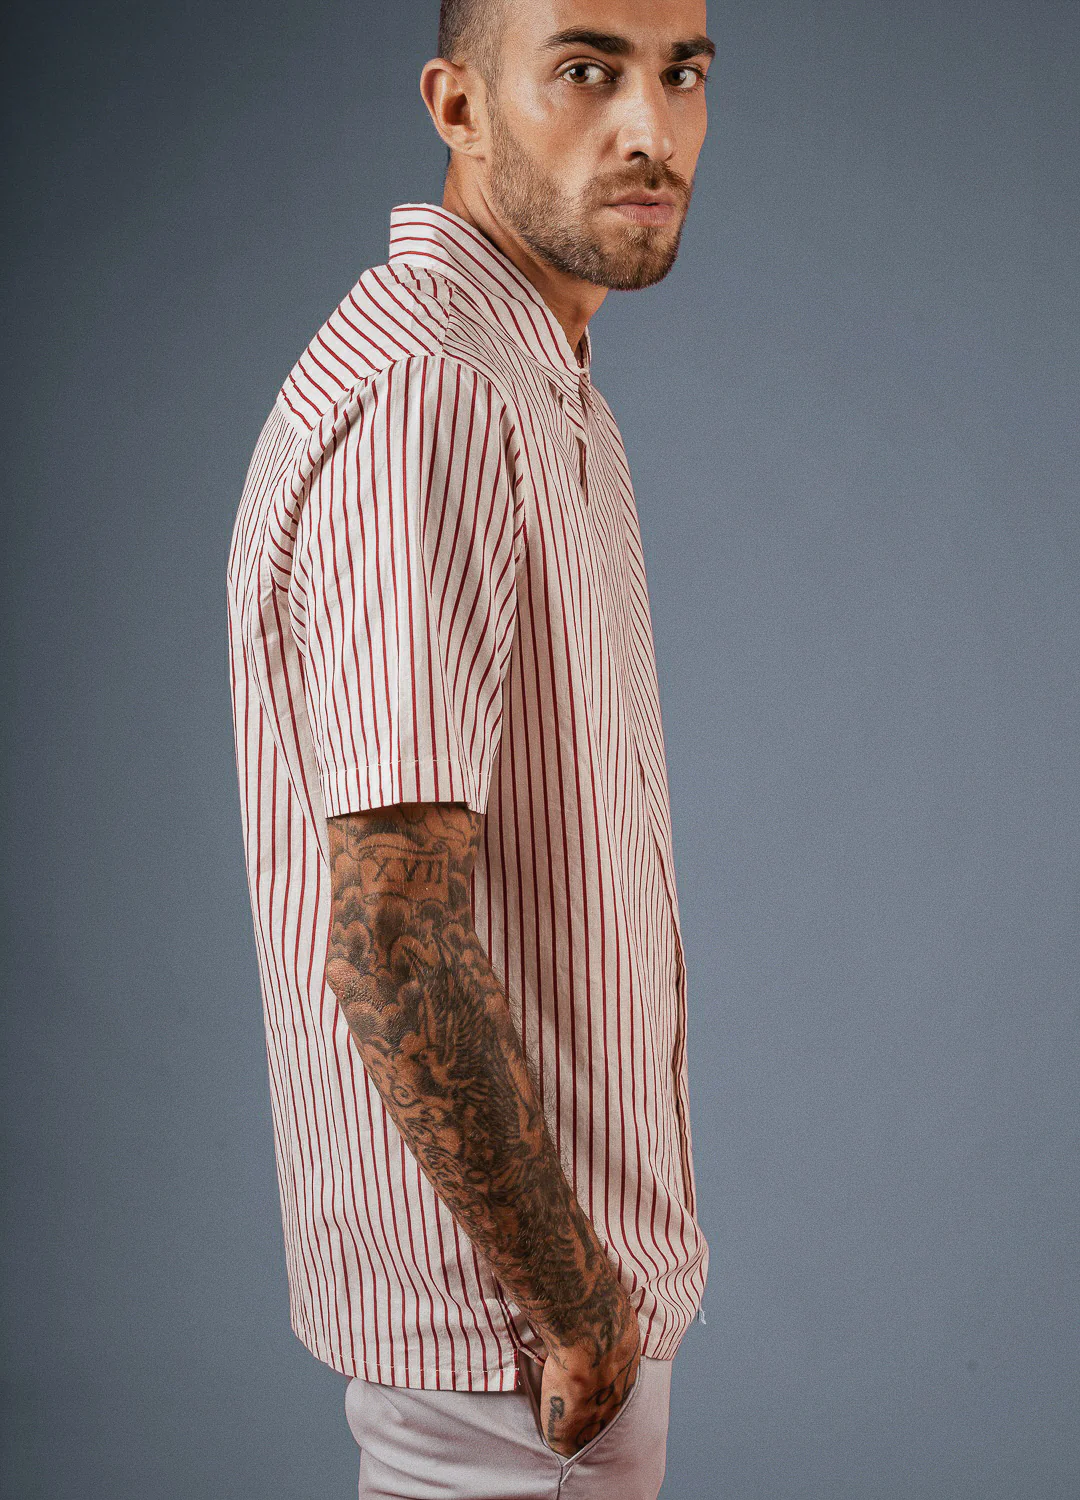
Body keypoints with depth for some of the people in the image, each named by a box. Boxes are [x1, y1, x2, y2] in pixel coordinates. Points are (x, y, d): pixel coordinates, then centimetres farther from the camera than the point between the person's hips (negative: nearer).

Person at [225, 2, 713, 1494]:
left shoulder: (543, 390, 10)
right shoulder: (424, 401, -24)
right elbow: (390, 939, -29)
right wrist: (576, 1302, -19)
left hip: (578, 1230, 10)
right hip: (503, 1310, -10)